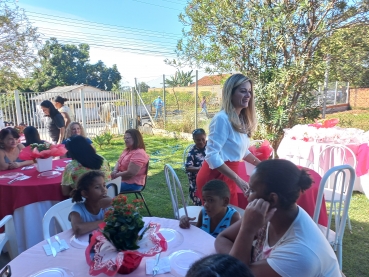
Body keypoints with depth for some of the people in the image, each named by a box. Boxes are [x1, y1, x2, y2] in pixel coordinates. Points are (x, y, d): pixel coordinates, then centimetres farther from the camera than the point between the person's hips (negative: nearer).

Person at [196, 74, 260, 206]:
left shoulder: (242, 120, 6)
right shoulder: (222, 119, -21)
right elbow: (212, 156, -25)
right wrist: (238, 180, -25)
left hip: (227, 176, 9)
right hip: (215, 177, -9)